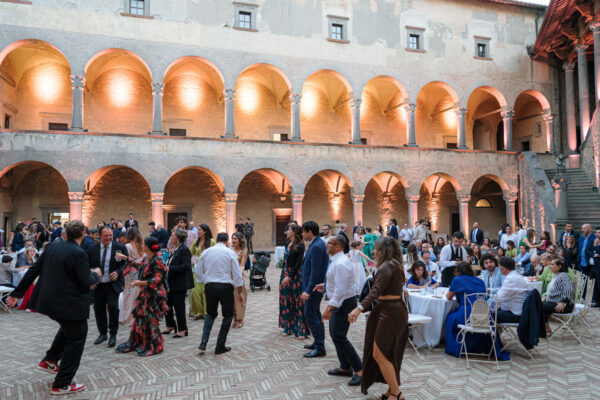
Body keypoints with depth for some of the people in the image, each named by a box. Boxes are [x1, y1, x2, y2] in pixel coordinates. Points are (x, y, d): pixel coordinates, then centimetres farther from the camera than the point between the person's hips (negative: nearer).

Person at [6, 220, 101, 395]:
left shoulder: (53, 247, 2)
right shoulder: (79, 253, -21)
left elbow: (33, 271, 6)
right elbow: (85, 282, -20)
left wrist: (16, 294, 13)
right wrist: (95, 274, 1)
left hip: (49, 300, 8)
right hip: (69, 304, -8)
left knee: (68, 329, 33)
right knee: (76, 339, 8)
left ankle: (49, 361, 37)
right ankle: (62, 384, 15)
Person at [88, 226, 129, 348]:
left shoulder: (120, 247, -3)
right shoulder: (92, 248, 3)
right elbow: (88, 265, 10)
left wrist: (118, 272, -15)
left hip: (113, 284, -3)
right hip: (97, 285, 3)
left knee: (113, 308, -7)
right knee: (98, 308, 9)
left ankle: (113, 334, 10)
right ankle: (102, 333, 28)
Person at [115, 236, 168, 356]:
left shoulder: (157, 261, -19)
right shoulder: (146, 258, 7)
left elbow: (158, 279, -21)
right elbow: (139, 263, 28)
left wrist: (141, 282, -23)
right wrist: (126, 258, 30)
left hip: (153, 295, -9)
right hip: (145, 293, 9)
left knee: (150, 320, -1)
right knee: (140, 318, 15)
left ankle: (153, 346, 15)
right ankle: (137, 343, 29)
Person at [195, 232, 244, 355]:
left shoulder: (206, 252, 6)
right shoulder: (230, 253, -2)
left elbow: (198, 272, 7)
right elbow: (237, 274, -3)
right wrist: (239, 292, 3)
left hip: (209, 286, 3)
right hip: (225, 286, -3)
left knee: (210, 313, 21)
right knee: (228, 315, 12)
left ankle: (203, 342, 5)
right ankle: (220, 347, 12)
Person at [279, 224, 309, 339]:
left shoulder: (300, 245, -11)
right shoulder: (288, 243, 10)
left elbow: (298, 263, -16)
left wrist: (289, 277, -19)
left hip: (295, 275, -7)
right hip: (285, 273, 7)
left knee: (298, 303, -2)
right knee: (286, 301, 11)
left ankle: (302, 330, 3)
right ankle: (288, 327, 22)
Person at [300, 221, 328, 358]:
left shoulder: (316, 246, -20)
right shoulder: (316, 244, 11)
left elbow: (315, 271, -24)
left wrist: (308, 290, -25)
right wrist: (307, 289, 19)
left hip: (314, 288, -11)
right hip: (314, 287, 11)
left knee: (311, 315, -5)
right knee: (315, 314, 19)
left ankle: (320, 348, 2)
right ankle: (318, 343, 31)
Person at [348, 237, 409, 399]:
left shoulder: (387, 266, -16)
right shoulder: (396, 265, 14)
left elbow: (376, 290, -31)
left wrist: (360, 308, -41)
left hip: (390, 313, -10)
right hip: (397, 310, 10)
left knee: (379, 354, -6)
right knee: (390, 354, 15)